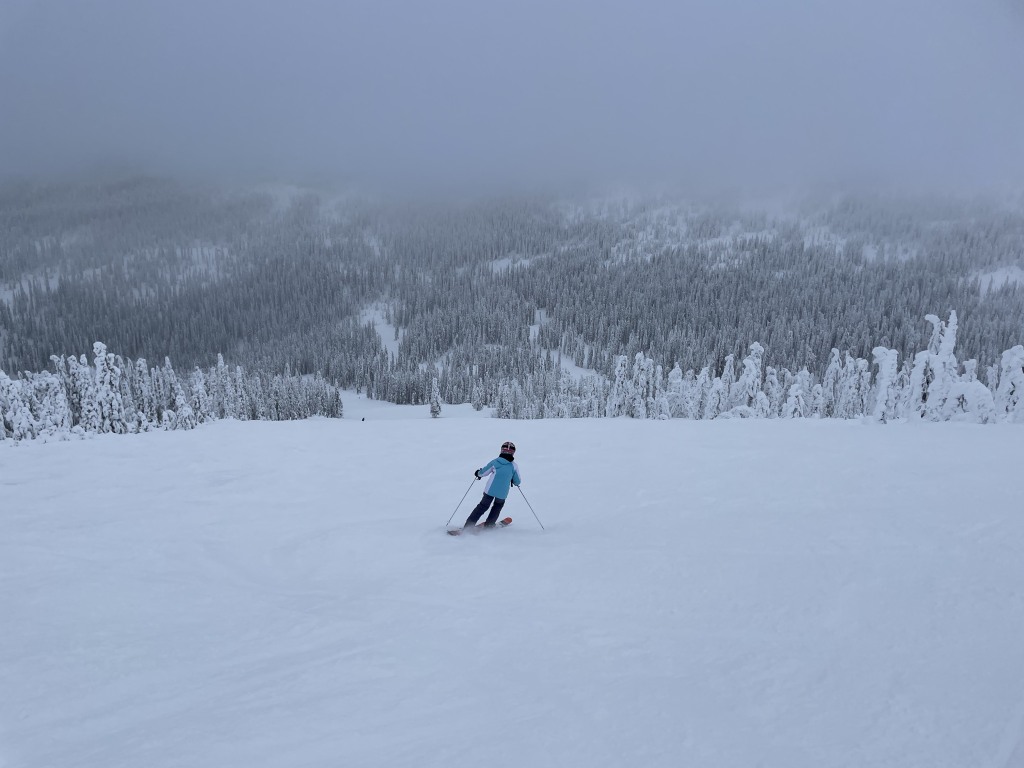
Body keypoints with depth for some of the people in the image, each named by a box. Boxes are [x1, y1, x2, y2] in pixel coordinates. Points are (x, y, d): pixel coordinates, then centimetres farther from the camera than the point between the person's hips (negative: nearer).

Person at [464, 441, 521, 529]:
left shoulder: (494, 462, -3)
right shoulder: (514, 466, -3)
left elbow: (482, 473, 3)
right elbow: (517, 482, 5)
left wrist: (478, 473, 26)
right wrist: (513, 480, 28)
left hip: (490, 490, 0)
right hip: (502, 493, 0)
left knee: (483, 506, 14)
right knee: (498, 505, 30)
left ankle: (468, 526, 8)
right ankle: (489, 524, 27)